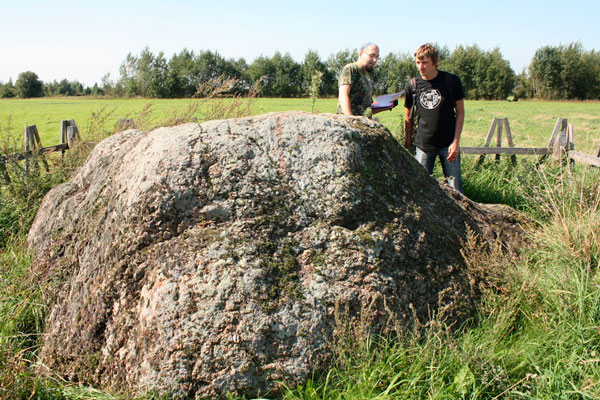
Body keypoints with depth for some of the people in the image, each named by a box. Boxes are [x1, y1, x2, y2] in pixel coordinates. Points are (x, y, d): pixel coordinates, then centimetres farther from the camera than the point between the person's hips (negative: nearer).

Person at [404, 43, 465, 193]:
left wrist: (456, 142, -5)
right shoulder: (412, 85, 1)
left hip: (448, 145, -1)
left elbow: (460, 112, 1)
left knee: (455, 188, 0)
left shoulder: (451, 80, -3)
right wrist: (408, 142, 11)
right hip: (423, 145, 1)